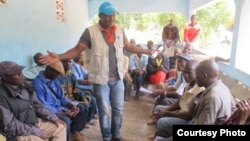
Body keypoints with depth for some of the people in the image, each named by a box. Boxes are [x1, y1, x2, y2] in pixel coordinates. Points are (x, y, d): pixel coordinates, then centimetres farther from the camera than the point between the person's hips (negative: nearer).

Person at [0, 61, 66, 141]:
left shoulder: (24, 86, 1)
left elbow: (37, 104, 10)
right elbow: (10, 125, -21)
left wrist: (54, 118, 0)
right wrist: (37, 132, -19)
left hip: (35, 122, 8)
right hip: (18, 134, -7)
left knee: (60, 126, 4)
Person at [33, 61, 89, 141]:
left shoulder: (54, 80, 7)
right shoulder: (37, 83, -19)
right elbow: (43, 106, -23)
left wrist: (72, 105, -9)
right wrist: (63, 113, -24)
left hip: (60, 108, 9)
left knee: (83, 107, 5)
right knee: (66, 120, -36)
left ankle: (74, 132, 7)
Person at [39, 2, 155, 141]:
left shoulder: (120, 30, 3)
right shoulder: (91, 32, -11)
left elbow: (128, 46, 14)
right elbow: (77, 49, -12)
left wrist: (148, 51, 18)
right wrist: (58, 57, -27)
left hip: (118, 78, 4)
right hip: (101, 79, -4)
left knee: (118, 109, 15)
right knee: (104, 111, 11)